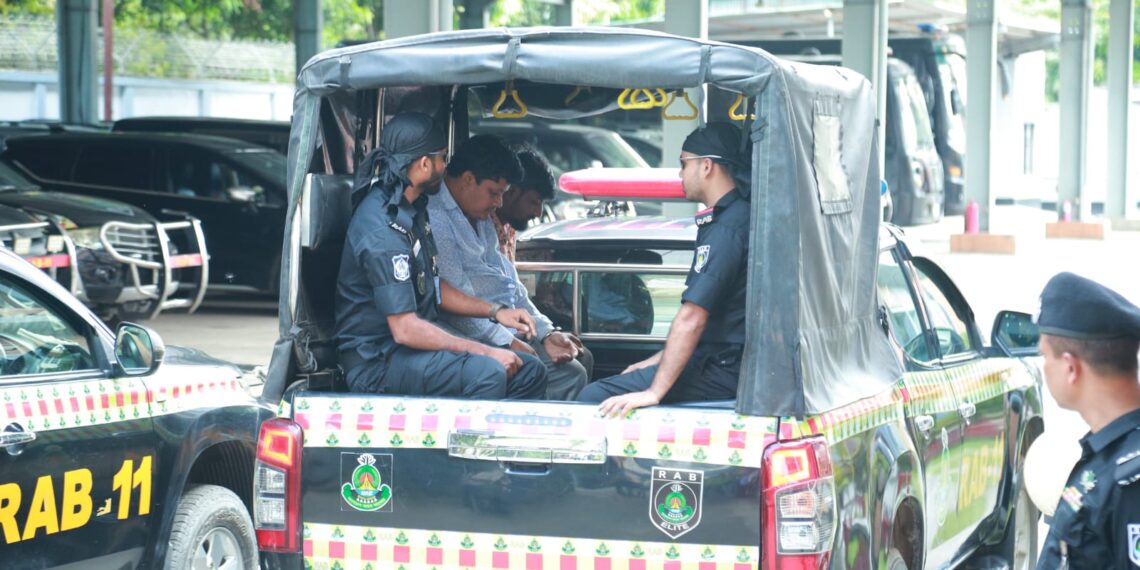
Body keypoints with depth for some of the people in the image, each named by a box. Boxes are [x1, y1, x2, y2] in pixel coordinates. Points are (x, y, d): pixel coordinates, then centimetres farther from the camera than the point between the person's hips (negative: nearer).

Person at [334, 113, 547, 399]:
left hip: (413, 345, 10)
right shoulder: (384, 229, -21)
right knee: (486, 373, -31)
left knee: (530, 371, 1)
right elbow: (405, 329, -24)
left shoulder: (411, 209, 11)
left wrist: (496, 311, 11)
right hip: (377, 362, -10)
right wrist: (487, 351, -20)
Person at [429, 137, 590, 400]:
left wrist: (547, 332, 4)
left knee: (581, 358, 6)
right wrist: (508, 342, -19)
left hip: (508, 326, 10)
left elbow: (512, 285, 18)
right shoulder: (436, 219, -16)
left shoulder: (482, 221, 18)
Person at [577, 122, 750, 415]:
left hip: (720, 370, -11)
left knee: (593, 398, -14)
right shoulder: (735, 217, 16)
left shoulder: (727, 228, -19)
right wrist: (658, 360, 23)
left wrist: (655, 391, -26)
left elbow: (692, 317, -26)